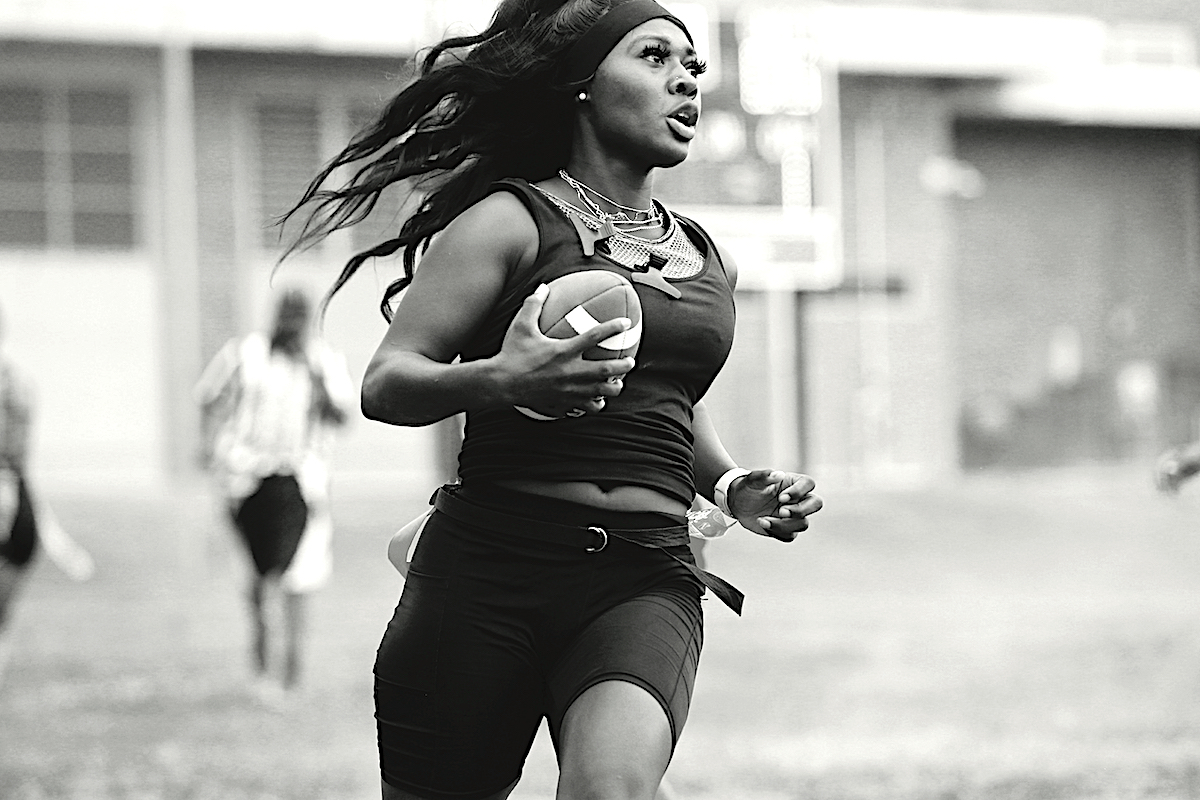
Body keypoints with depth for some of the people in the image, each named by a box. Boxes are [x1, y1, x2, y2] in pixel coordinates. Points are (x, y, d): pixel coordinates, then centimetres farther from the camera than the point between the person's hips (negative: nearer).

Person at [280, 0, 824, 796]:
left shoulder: (710, 263, 18)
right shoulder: (511, 221, 2)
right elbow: (385, 385, -5)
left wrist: (734, 490, 16)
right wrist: (498, 380, -24)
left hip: (645, 579, 3)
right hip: (487, 567, -3)